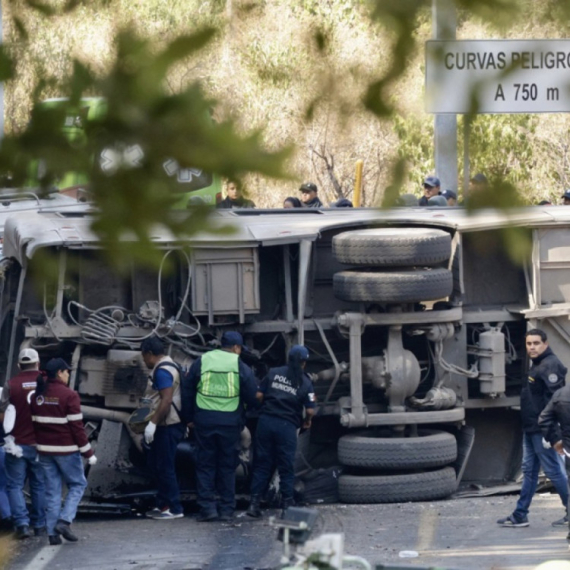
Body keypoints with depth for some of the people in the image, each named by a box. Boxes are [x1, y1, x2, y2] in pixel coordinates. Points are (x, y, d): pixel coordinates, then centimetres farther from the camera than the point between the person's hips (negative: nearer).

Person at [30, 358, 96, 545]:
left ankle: (53, 533, 6)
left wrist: (38, 446, 16)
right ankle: (64, 521, -6)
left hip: (45, 450, 5)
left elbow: (32, 423, 9)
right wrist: (88, 452, -7)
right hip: (66, 450, -5)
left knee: (52, 491, 10)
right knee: (77, 484, 10)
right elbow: (77, 426, -13)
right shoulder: (69, 395, -12)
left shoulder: (37, 396, 6)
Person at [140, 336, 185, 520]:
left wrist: (152, 423, -26)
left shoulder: (162, 371, -17)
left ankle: (175, 509, -2)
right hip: (167, 424, 11)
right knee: (154, 463, 16)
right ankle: (163, 503, 20)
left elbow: (166, 400, -26)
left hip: (169, 426, -11)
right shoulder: (166, 366, 17)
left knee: (164, 467, -6)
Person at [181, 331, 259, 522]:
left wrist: (189, 417, 17)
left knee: (205, 465, 6)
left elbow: (187, 391, 8)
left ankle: (207, 506, -1)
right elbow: (252, 397, -1)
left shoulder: (201, 362, 5)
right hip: (230, 422, -1)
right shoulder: (240, 366, -2)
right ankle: (226, 508, 8)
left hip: (204, 420, 1)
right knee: (227, 465, 8)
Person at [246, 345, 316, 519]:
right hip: (287, 426, -2)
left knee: (262, 464, 8)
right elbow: (310, 410, -3)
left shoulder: (273, 373, 7)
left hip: (266, 421, 2)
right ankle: (286, 505, 7)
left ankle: (254, 503, 2)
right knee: (286, 467, 7)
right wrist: (307, 421, 18)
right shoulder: (305, 383, 2)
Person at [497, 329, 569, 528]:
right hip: (531, 428, 10)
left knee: (553, 470, -5)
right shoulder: (537, 365, 15)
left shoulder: (549, 366, -17)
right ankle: (520, 515, 16)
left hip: (541, 429, -10)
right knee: (529, 470, 12)